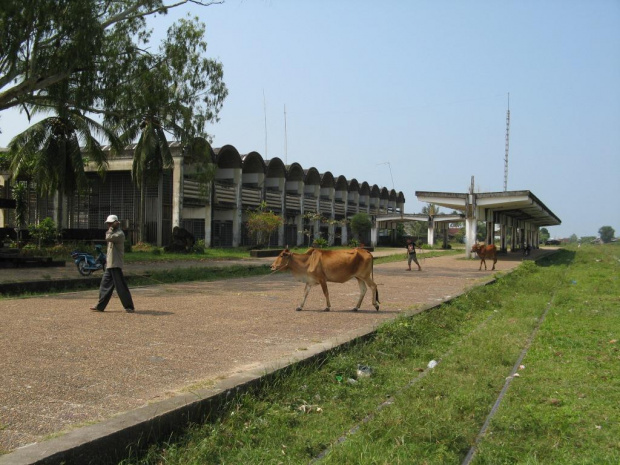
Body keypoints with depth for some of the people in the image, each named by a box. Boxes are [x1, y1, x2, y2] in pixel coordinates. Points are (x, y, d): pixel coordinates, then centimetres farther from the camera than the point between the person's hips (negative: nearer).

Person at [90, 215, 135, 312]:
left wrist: (111, 229, -13)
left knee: (121, 286, -8)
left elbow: (108, 238, -25)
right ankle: (100, 306, 19)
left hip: (116, 265, -10)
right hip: (110, 264, 10)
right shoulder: (113, 233, 19)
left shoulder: (120, 234, -12)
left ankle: (129, 307, -2)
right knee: (105, 284, 12)